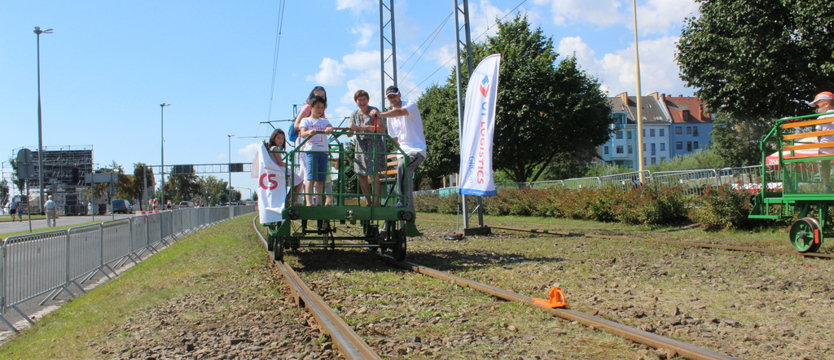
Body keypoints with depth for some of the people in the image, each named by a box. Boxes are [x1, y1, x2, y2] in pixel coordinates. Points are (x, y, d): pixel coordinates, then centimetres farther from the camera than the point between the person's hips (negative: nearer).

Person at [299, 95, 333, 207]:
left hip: (323, 151, 4)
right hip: (311, 150, -4)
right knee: (311, 177, -14)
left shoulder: (324, 121, 19)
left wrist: (329, 129, -28)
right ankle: (309, 202, -21)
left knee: (321, 178, 4)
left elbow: (330, 127, -3)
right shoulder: (306, 120, 9)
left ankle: (320, 203, 7)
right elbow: (302, 133, -7)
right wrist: (309, 132, -31)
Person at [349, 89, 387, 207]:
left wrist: (365, 127, -23)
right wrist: (350, 129, -18)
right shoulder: (355, 114, 11)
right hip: (361, 146, 6)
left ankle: (376, 203, -14)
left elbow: (382, 129, -14)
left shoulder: (374, 111, -4)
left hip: (374, 145, -6)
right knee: (361, 176, 7)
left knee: (373, 174, -15)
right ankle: (368, 202, 20)